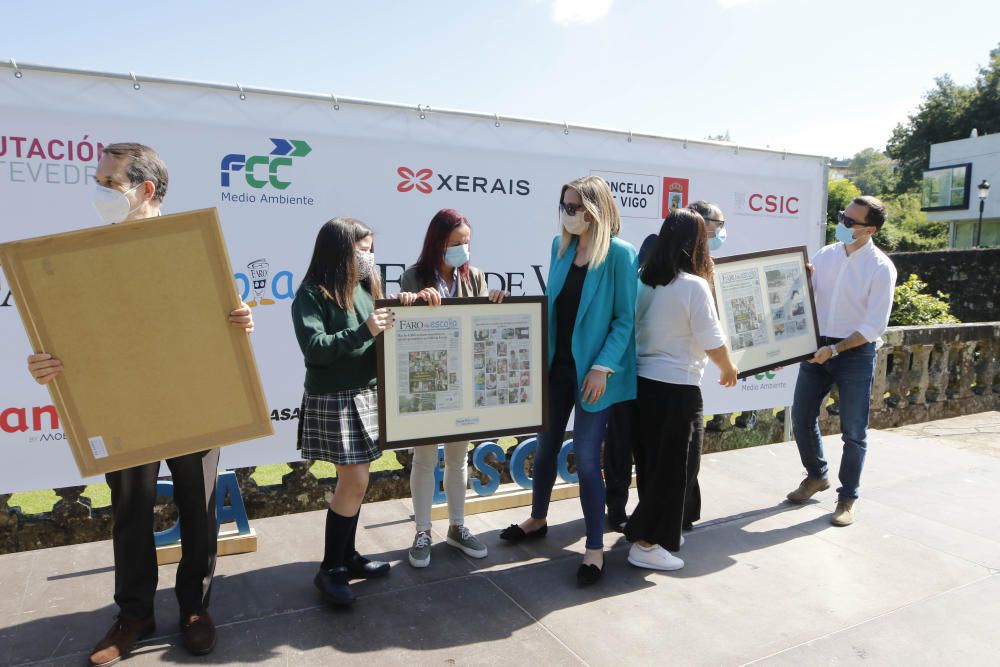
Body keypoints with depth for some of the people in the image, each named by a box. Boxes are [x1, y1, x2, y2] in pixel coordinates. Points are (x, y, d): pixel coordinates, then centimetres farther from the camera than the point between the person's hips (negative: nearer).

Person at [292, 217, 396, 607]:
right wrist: (364, 331, -27)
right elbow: (314, 348, -20)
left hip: (366, 395, 7)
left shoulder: (365, 288, 10)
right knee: (354, 483, -6)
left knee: (353, 481, 12)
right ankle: (330, 569, 9)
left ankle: (346, 556, 26)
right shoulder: (311, 295, -10)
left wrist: (391, 326, -5)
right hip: (333, 400, -6)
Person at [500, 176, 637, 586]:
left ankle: (595, 547, 15)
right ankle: (537, 520, 38)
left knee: (585, 457, -2)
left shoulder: (619, 253, -13)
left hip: (594, 371, -6)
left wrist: (603, 366, -20)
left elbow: (625, 318, -13)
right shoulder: (560, 246, 6)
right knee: (546, 445, 17)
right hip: (557, 364, 6)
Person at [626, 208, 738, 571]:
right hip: (676, 388, -7)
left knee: (652, 463, 19)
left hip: (642, 381, 7)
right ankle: (646, 544, 13)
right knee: (671, 467, 6)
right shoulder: (694, 285, -16)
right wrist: (729, 370, 7)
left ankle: (653, 529, 35)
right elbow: (712, 342, -12)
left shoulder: (643, 280, 3)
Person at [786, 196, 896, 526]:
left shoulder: (881, 268, -12)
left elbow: (874, 326, -14)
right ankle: (816, 475, 36)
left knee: (853, 431, 5)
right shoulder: (824, 255, 2)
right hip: (817, 347, 5)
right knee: (801, 417, 11)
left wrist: (835, 349, -19)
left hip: (856, 352, -4)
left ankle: (847, 498, 23)